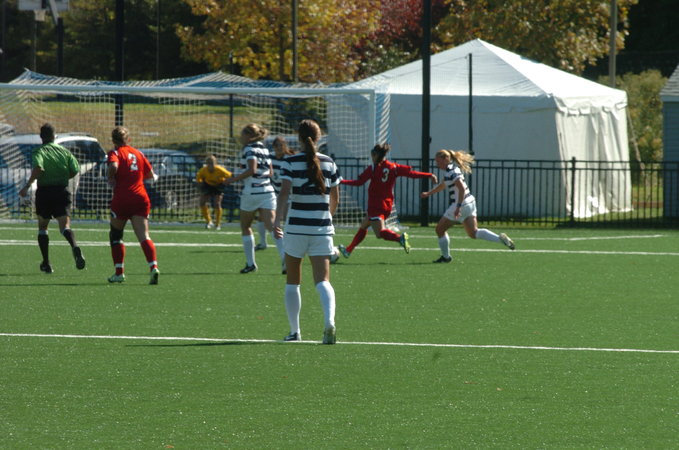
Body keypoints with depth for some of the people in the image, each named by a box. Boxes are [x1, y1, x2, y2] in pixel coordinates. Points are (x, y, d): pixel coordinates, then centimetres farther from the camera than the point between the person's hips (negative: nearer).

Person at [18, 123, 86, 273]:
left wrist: (27, 186, -18)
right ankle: (74, 247, -39)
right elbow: (75, 170, 5)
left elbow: (38, 168, -22)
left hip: (44, 191, -2)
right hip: (62, 191, 2)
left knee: (42, 227, 15)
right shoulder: (64, 151, 9)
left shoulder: (39, 152, -3)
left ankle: (46, 263, 13)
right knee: (65, 226, -7)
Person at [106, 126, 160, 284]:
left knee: (115, 234, 15)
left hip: (122, 199, -4)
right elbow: (150, 174, 18)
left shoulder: (115, 153, -1)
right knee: (144, 236, -6)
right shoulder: (138, 153, 14)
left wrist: (111, 179, -5)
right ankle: (154, 267, -27)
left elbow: (114, 166, -23)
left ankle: (119, 272, 14)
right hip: (141, 198, 4)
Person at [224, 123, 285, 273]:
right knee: (271, 225, -7)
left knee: (246, 227, 13)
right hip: (267, 192, 6)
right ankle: (284, 256, -27)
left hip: (251, 192, -6)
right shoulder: (264, 149, 14)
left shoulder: (249, 149, -9)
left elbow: (252, 169, -21)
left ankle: (250, 263, 15)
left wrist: (234, 179, -13)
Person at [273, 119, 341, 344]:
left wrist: (277, 220, -18)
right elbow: (335, 199, 12)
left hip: (296, 227, -2)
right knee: (322, 280, -5)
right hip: (322, 228, 2)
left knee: (292, 282, 14)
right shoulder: (329, 163, 5)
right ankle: (329, 321, -30)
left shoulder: (290, 163, -4)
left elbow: (284, 194, -16)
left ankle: (294, 330, 18)